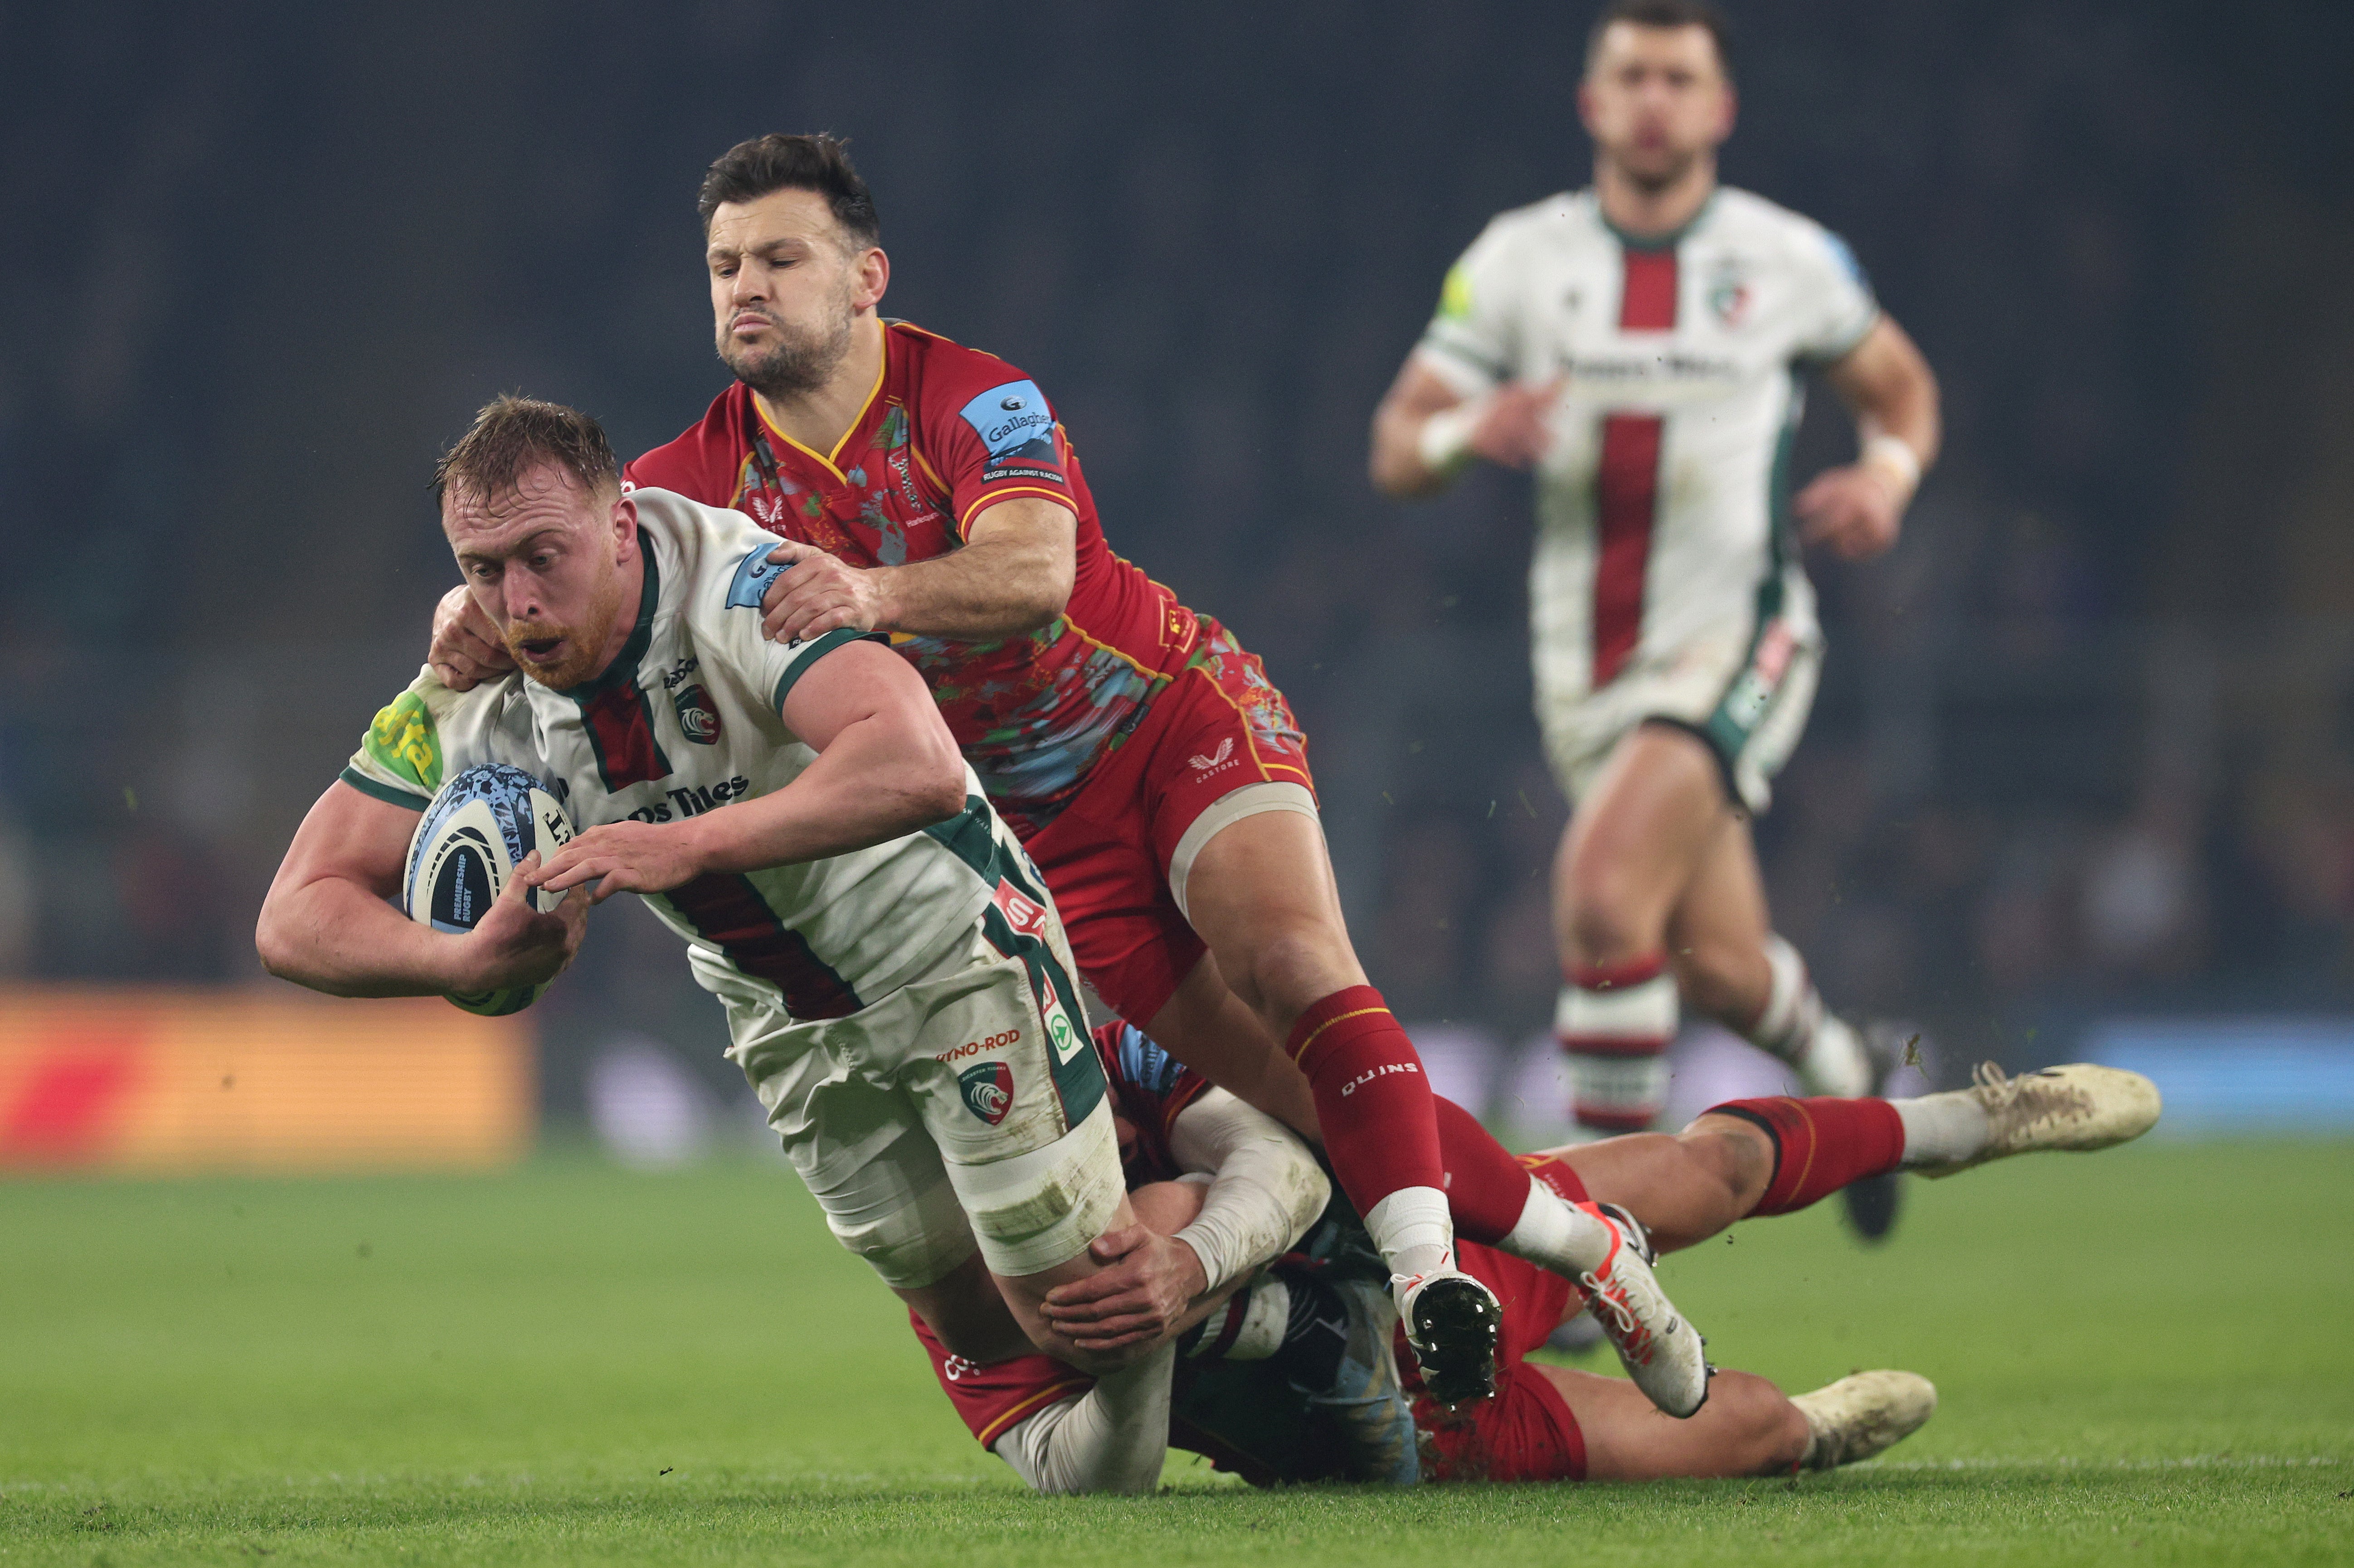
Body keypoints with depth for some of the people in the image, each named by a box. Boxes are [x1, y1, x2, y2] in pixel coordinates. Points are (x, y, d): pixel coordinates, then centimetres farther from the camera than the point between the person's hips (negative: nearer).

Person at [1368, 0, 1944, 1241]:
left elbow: (1898, 382, 16)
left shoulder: (1787, 259, -1)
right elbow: (1395, 450, 2)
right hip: (1586, 660, 3)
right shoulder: (1518, 259, 1)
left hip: (1736, 637, -3)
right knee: (1719, 970, 9)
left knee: (1603, 892, -25)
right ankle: (1840, 1072, 45)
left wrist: (1888, 473, -6)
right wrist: (1466, 434, -21)